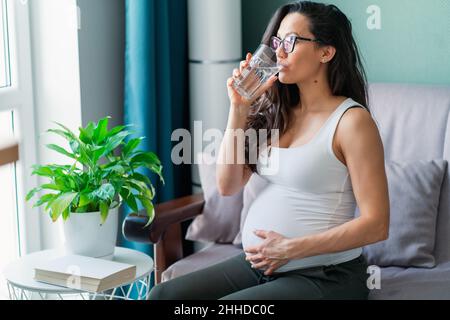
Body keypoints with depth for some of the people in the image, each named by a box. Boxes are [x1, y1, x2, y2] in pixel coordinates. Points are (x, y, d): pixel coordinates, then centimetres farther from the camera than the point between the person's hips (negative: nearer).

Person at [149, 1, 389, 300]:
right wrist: (239, 108, -4)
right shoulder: (275, 112, 8)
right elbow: (228, 185, 4)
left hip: (323, 276, -6)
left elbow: (376, 225, -15)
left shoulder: (351, 120, -11)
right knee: (163, 295, -9)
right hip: (258, 264, 6)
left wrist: (292, 248, -19)